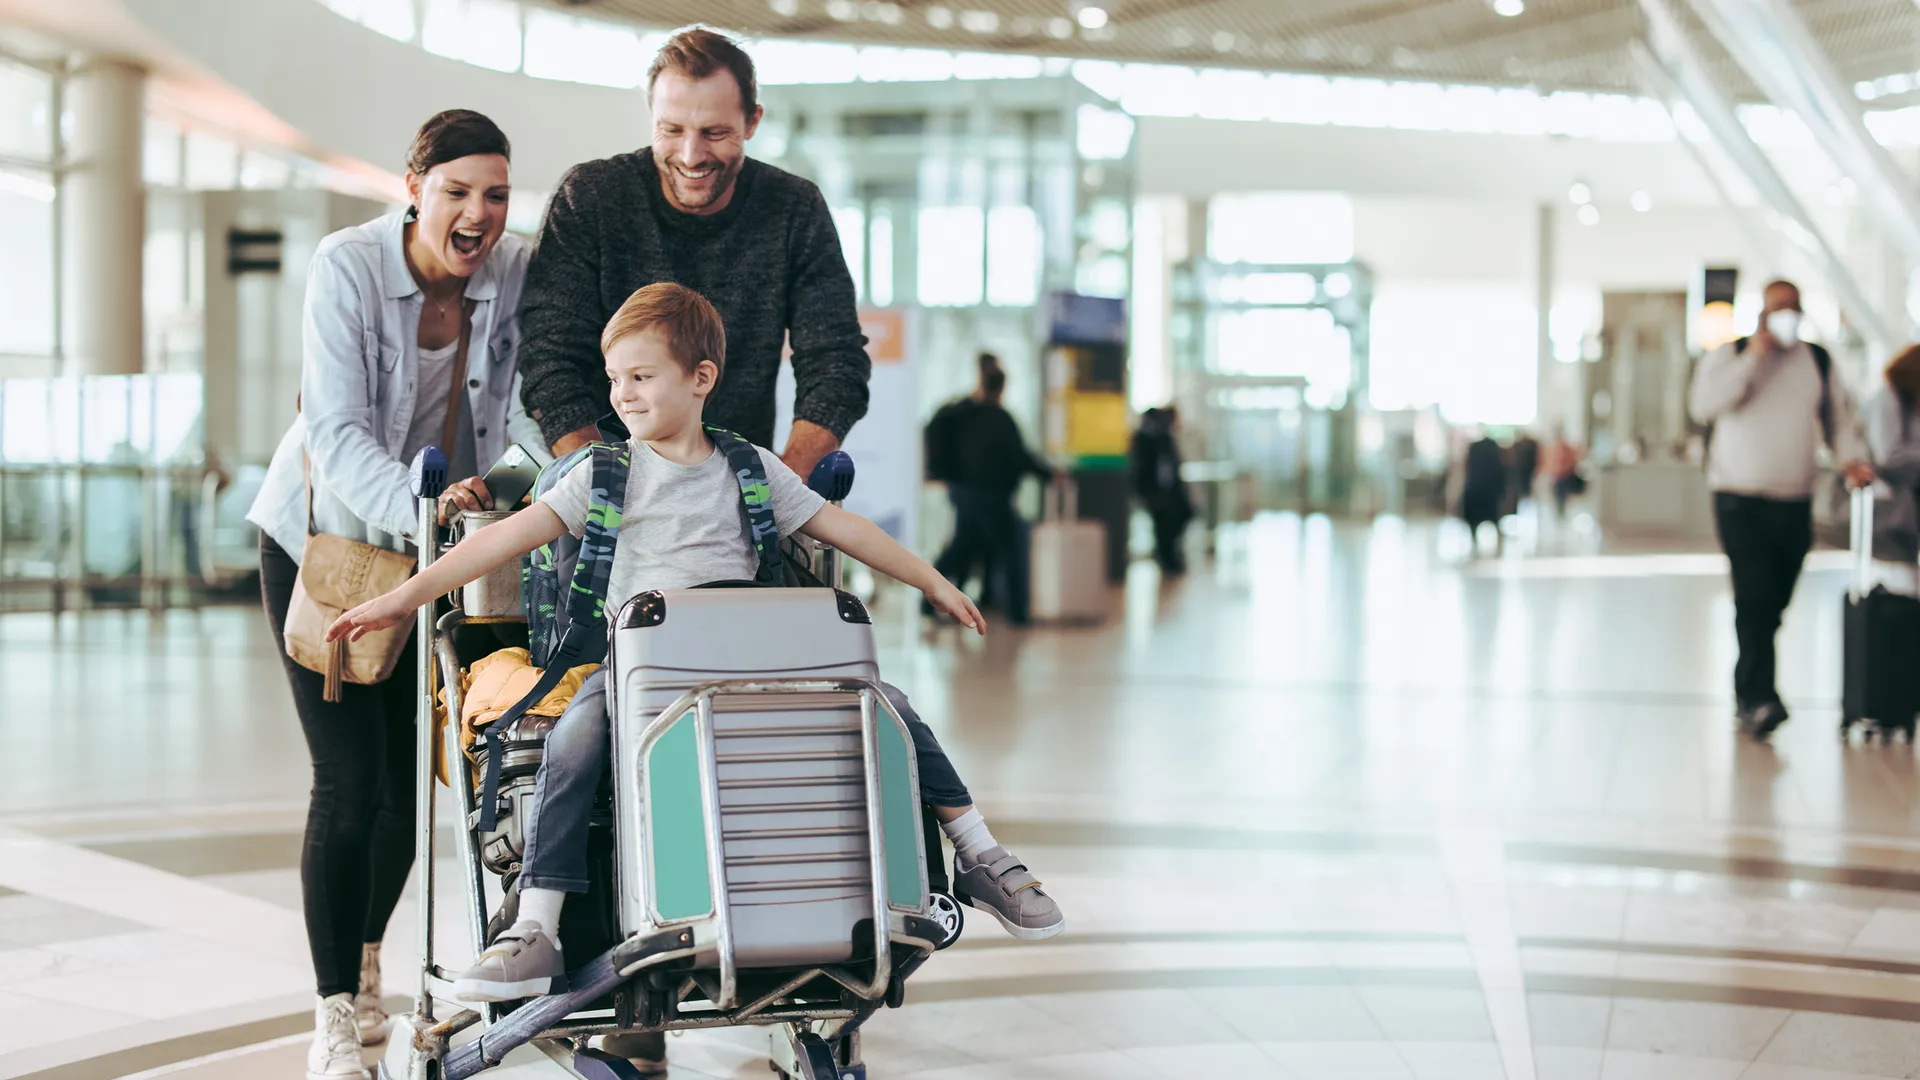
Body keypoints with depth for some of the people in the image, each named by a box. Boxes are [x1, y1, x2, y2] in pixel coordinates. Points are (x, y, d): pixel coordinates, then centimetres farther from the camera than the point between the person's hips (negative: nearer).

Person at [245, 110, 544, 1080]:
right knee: (350, 779, -11)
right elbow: (338, 433, -30)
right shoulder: (347, 266, -22)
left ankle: (365, 963, 35)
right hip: (323, 537, -3)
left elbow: (533, 408, -15)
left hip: (437, 551, 4)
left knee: (415, 772, 8)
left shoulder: (519, 273, -13)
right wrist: (418, 507, -47)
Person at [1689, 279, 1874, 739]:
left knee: (1774, 603, 8)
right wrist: (1754, 357, -14)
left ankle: (1747, 692, 21)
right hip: (1741, 499, -4)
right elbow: (1703, 403, -14)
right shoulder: (1730, 355, 2)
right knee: (1754, 598, -16)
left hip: (1796, 502, 4)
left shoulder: (1819, 361, 12)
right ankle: (1758, 698, -19)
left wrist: (1852, 458, -5)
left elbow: (1841, 416, 15)